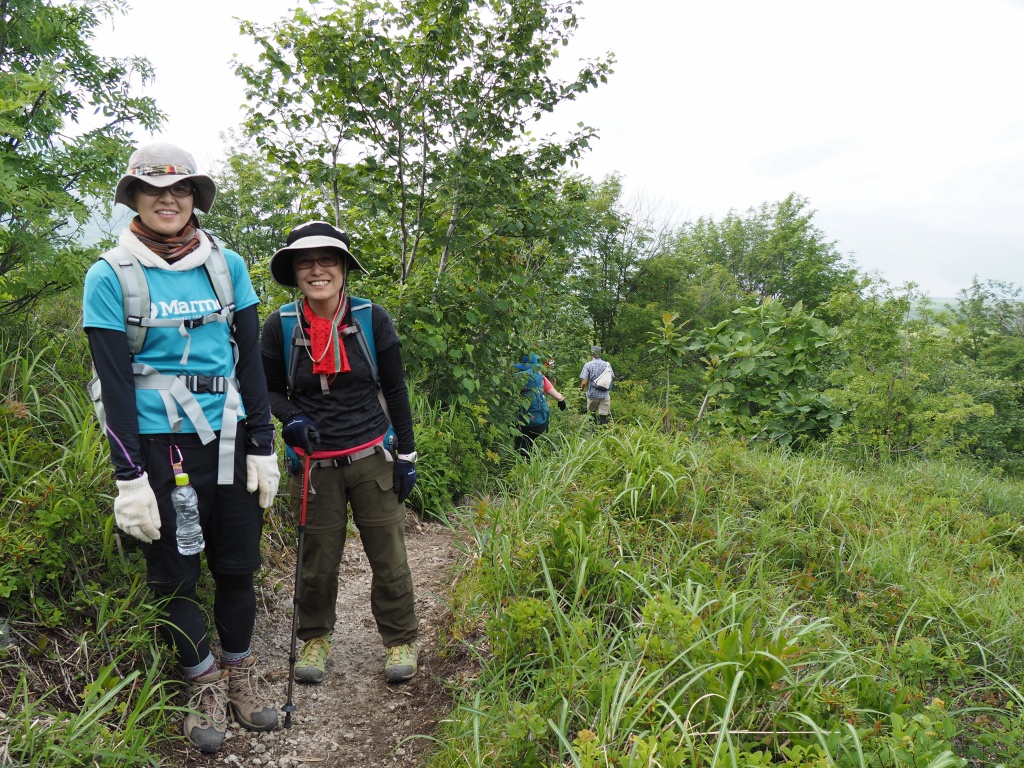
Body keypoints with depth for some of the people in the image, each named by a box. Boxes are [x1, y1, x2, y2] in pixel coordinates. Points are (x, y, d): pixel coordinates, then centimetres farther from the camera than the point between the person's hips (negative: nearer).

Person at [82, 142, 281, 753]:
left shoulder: (227, 267, 4)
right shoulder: (111, 276, -3)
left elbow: (250, 360, 5)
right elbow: (114, 382, -6)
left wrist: (262, 446, 1)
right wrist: (129, 476, -9)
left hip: (230, 438, 2)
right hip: (159, 444, -2)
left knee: (237, 563, 11)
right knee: (175, 572, 8)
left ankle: (240, 671, 30)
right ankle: (206, 680, 28)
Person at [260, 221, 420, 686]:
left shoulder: (372, 318, -3)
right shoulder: (281, 326, -2)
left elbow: (395, 390, 2)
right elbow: (270, 389, 11)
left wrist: (406, 455, 2)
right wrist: (291, 418, -12)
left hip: (373, 458, 0)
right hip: (317, 464, 1)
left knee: (389, 555, 4)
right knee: (317, 558, 9)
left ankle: (400, 641, 24)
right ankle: (315, 639, 32)